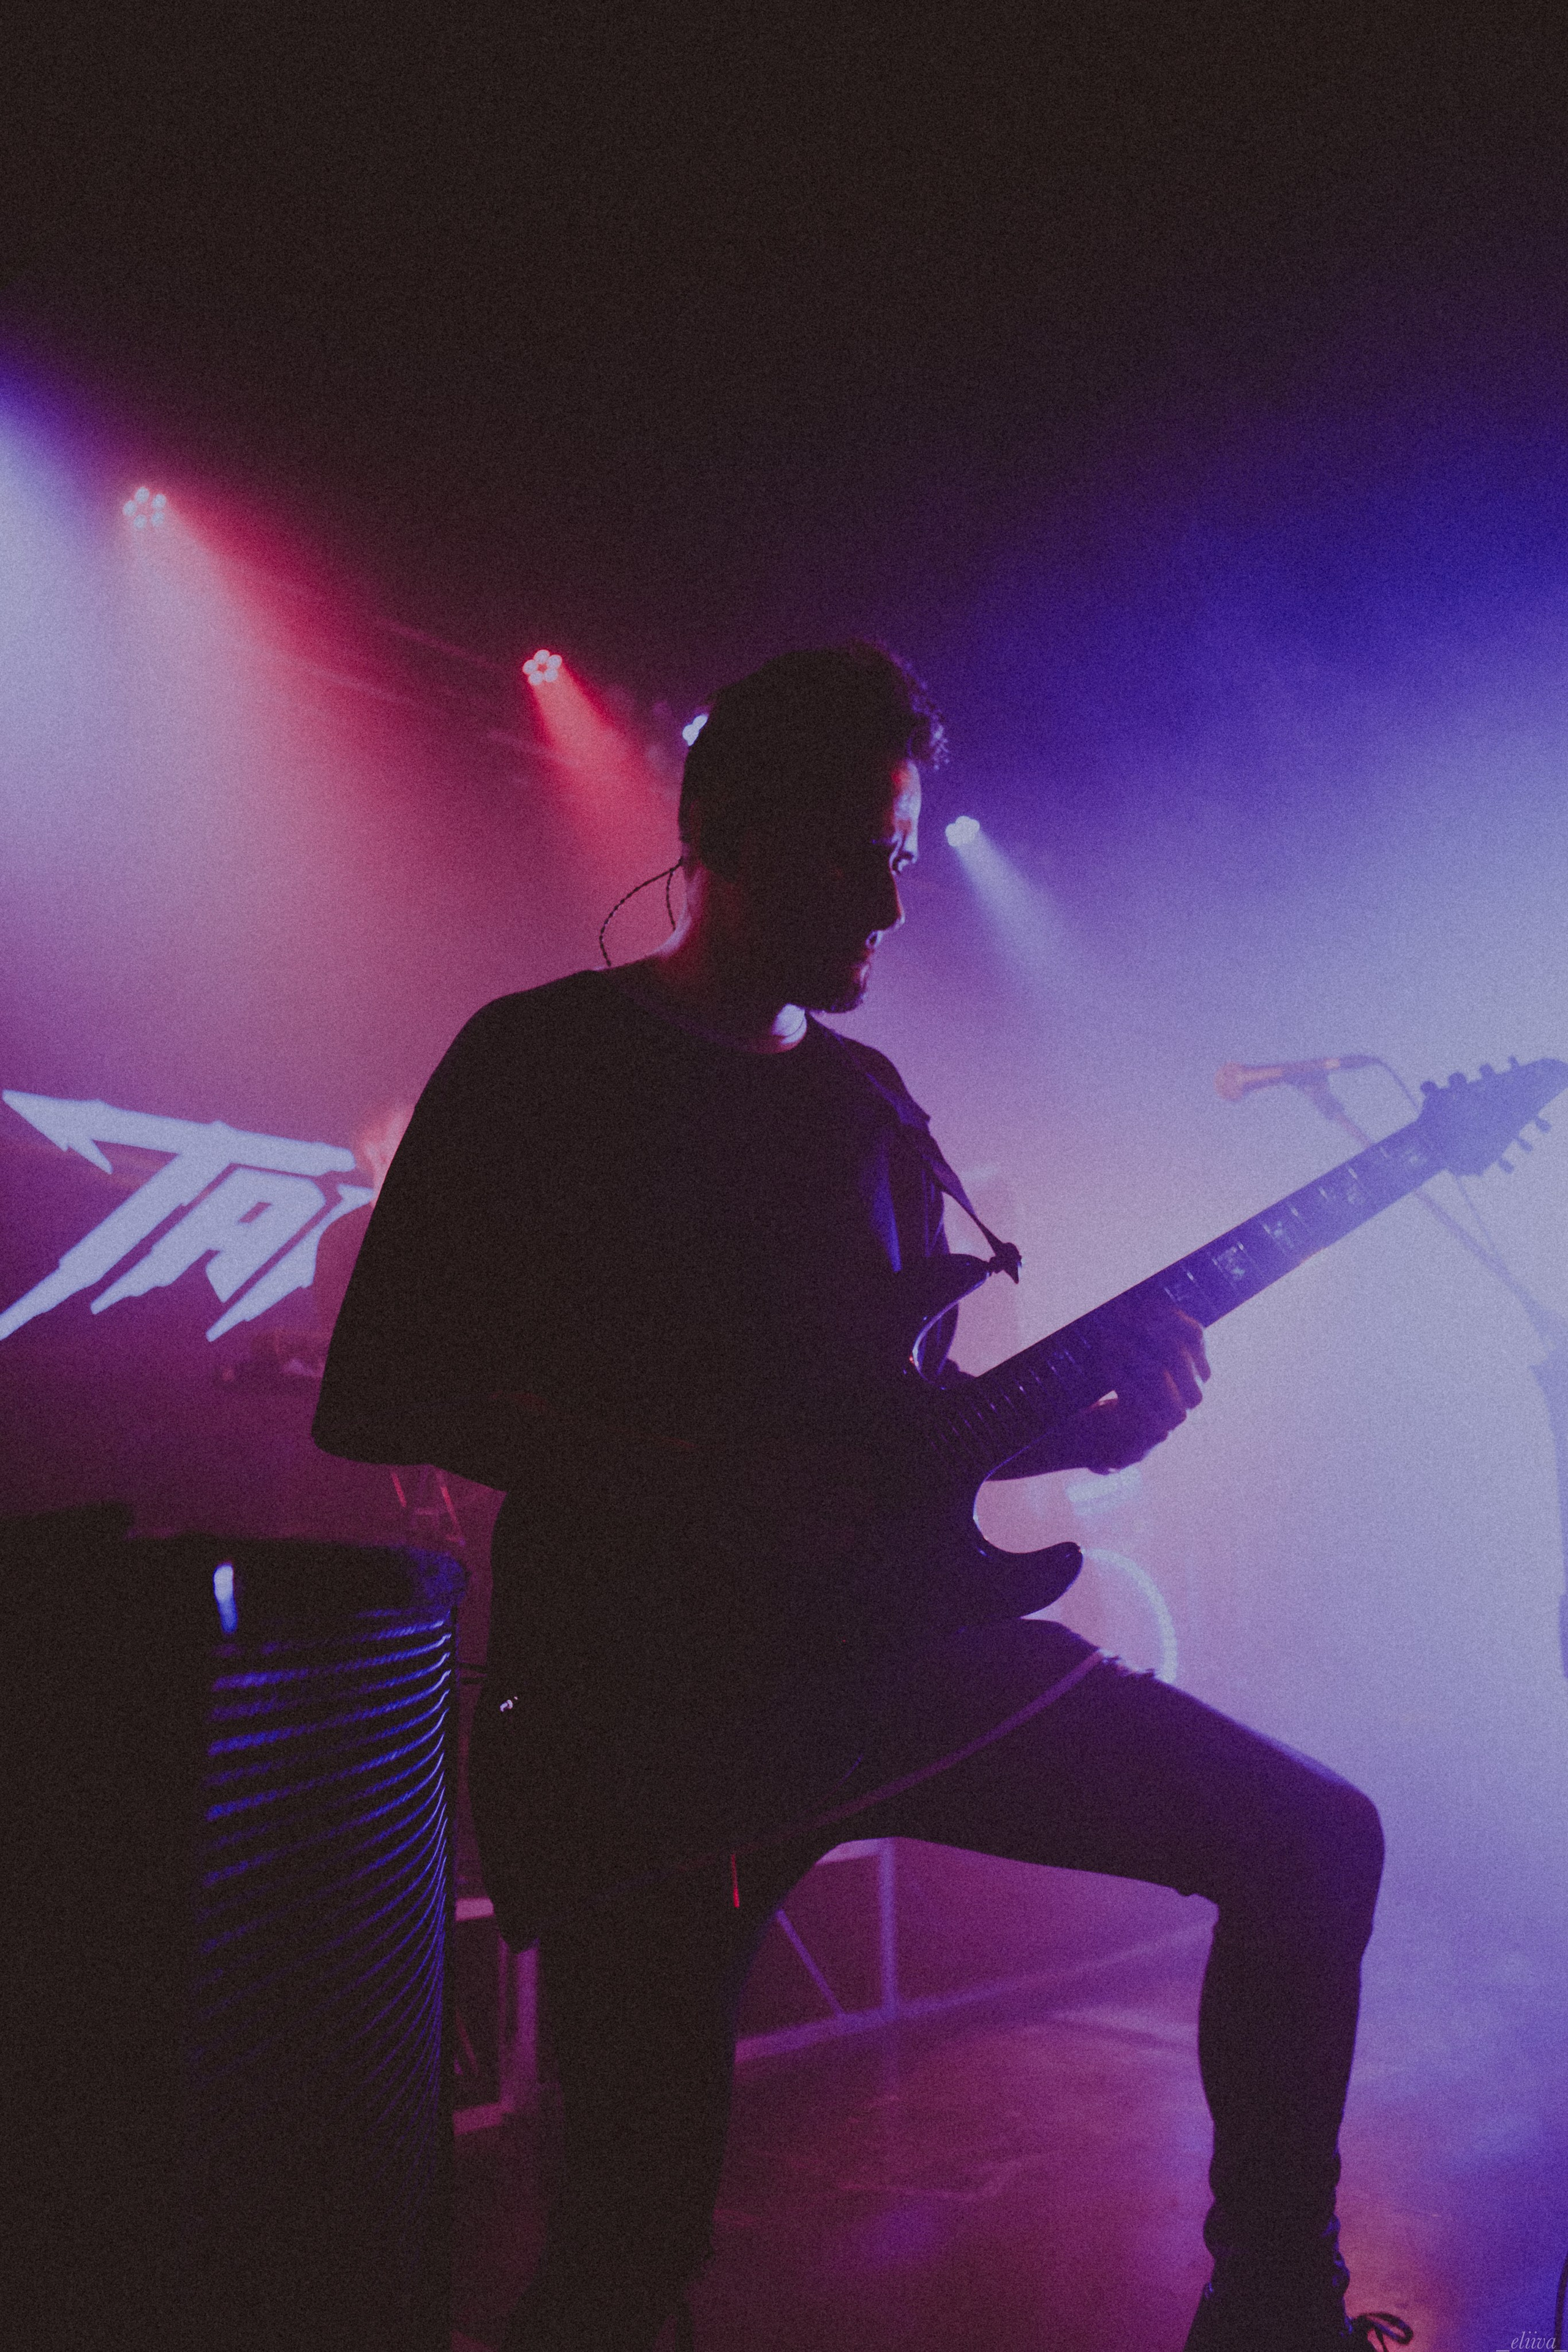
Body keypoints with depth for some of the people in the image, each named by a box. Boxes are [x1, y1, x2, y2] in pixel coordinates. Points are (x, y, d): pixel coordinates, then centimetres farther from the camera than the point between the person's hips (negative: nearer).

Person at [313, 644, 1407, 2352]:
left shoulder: (869, 1102, 14)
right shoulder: (542, 1061, -3)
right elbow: (378, 1392, -9)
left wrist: (1081, 1430, -3)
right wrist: (691, 1485, -18)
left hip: (888, 1641, 6)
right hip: (641, 1690, -5)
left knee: (1312, 1839, 1)